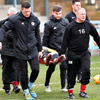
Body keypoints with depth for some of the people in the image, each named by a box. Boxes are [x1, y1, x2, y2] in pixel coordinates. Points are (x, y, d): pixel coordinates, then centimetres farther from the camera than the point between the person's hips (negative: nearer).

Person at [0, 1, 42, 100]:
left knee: (36, 69, -7)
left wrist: (39, 49, 17)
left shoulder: (35, 20, 3)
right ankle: (26, 91, 23)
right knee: (23, 72, 4)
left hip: (33, 50, 3)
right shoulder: (14, 20, -10)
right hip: (20, 51, -3)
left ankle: (31, 85, 21)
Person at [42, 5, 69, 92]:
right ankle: (46, 85, 22)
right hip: (53, 49, -3)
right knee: (51, 68, 5)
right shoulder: (49, 24, -6)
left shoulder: (65, 22, 6)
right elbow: (45, 38, -3)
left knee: (63, 67, 0)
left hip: (63, 49, 3)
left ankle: (63, 86, 6)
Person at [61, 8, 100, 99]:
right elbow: (65, 41, -4)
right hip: (73, 54, -2)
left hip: (85, 53, 2)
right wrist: (63, 53, -7)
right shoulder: (70, 26, -7)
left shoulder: (89, 25, 1)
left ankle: (82, 91, -2)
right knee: (72, 73, 5)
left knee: (86, 70, -14)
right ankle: (70, 92, 20)